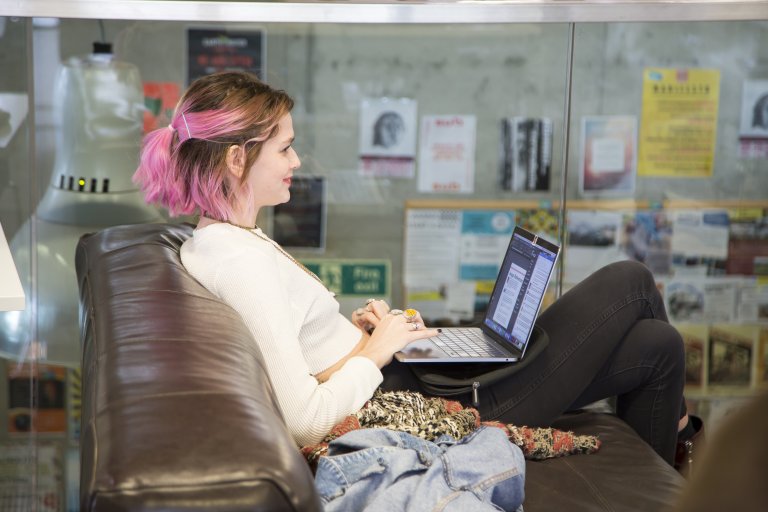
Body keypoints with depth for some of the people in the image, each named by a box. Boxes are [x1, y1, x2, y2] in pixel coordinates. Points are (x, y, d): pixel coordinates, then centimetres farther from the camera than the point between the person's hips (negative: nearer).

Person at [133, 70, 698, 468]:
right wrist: (376, 349, -17)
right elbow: (305, 420, -31)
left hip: (406, 384, 10)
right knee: (630, 282, 5)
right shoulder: (243, 262, -25)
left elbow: (297, 341, 17)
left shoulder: (214, 245, 6)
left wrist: (352, 326, 2)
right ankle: (670, 420, 33)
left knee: (655, 344, 12)